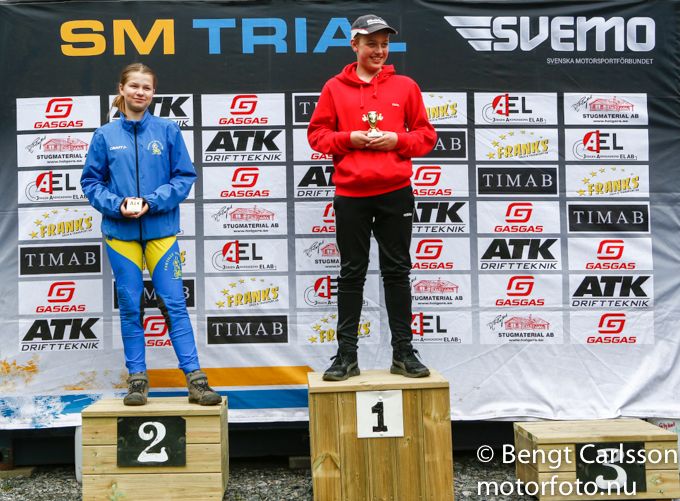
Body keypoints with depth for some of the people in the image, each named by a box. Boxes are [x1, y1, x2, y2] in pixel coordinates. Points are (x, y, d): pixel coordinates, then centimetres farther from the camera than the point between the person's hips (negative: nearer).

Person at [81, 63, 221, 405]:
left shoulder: (167, 130, 1)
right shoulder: (105, 135, 4)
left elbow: (184, 177, 0)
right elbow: (91, 182, 6)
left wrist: (152, 201, -13)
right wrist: (117, 204, -12)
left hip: (161, 230, -1)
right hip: (120, 232, 1)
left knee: (174, 303, -2)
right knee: (130, 307, 6)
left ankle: (195, 377, 2)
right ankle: (137, 378, 16)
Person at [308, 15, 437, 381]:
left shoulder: (405, 86, 7)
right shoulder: (335, 88, 5)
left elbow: (426, 135, 8)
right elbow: (317, 134, 6)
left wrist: (397, 139, -10)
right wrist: (349, 138, -11)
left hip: (395, 192, 1)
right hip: (350, 193, 0)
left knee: (397, 271, 6)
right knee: (352, 274, 5)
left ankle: (403, 352, 15)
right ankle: (347, 354, 13)